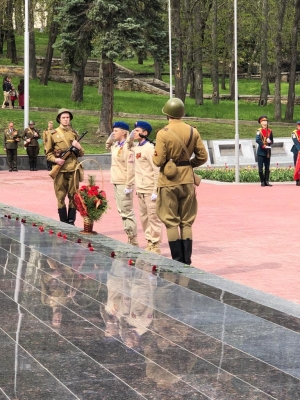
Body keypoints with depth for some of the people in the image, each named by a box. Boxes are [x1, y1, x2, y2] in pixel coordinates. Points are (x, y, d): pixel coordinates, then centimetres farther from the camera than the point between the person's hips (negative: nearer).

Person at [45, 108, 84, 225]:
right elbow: (48, 153, 5)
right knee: (61, 197, 1)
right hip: (60, 170, -2)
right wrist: (55, 159, -14)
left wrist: (78, 147, -4)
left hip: (73, 169, 2)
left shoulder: (74, 134, 13)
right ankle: (63, 223, 8)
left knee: (73, 196, 1)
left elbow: (81, 154, 18)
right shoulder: (52, 134, 4)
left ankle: (71, 222, 8)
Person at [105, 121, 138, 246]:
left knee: (127, 212, -7)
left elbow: (130, 167, -20)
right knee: (122, 212, 12)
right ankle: (130, 237, 17)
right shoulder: (115, 145, 10)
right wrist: (111, 137, 14)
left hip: (123, 184, -9)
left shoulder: (127, 147, -16)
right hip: (116, 183, 9)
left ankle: (133, 242, -4)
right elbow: (107, 146, 34)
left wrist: (128, 186, -21)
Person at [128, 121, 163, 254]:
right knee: (144, 218, 14)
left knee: (153, 218, -3)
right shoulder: (136, 148, 11)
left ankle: (155, 245, 2)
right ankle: (149, 243, 22)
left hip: (150, 190, -9)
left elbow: (157, 170, -17)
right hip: (140, 190, 9)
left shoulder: (149, 148, -14)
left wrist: (155, 191, -19)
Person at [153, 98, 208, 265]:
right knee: (187, 222, 10)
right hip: (187, 180, 3)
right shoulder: (193, 132, 0)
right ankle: (187, 261, 8)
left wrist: (155, 156, 8)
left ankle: (177, 261, 2)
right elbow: (202, 156, 3)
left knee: (171, 223, 4)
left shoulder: (163, 134, -12)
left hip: (168, 182, -3)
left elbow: (158, 161, -13)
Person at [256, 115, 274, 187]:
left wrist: (269, 141, -8)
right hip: (261, 151, -4)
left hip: (268, 151, 4)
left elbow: (272, 141, 15)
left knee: (267, 167, 4)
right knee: (260, 168, -3)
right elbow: (257, 140, -15)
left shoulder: (270, 131, 10)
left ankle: (266, 181, 7)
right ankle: (262, 182, 2)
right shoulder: (259, 131, -2)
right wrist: (264, 146, -22)